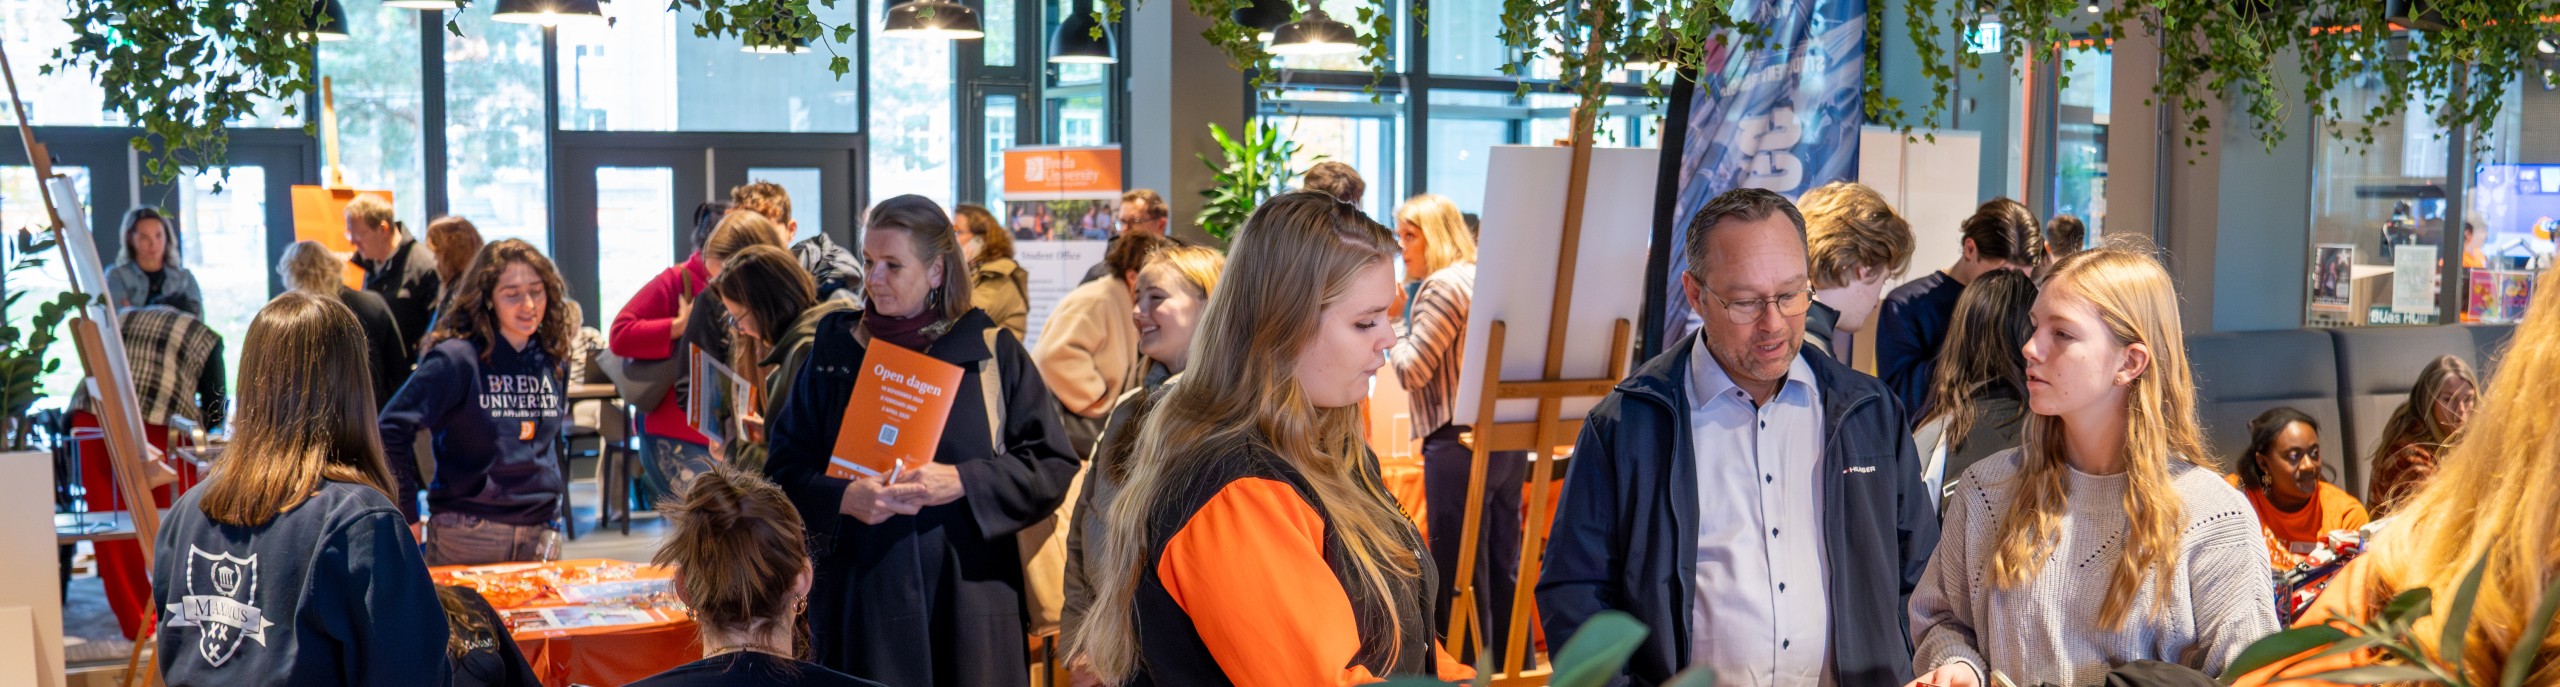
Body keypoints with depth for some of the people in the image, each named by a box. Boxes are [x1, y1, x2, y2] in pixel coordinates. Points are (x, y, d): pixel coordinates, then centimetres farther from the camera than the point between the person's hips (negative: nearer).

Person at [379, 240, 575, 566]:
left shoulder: (553, 361, 6)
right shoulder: (457, 359, -12)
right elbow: (391, 430, -13)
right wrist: (405, 515, -12)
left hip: (539, 536, 5)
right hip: (467, 536, -5)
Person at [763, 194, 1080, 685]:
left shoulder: (992, 352, 0)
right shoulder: (835, 348, 6)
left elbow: (1053, 466, -2)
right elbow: (783, 469, 5)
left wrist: (963, 482, -16)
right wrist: (844, 498, -15)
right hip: (860, 602, 1)